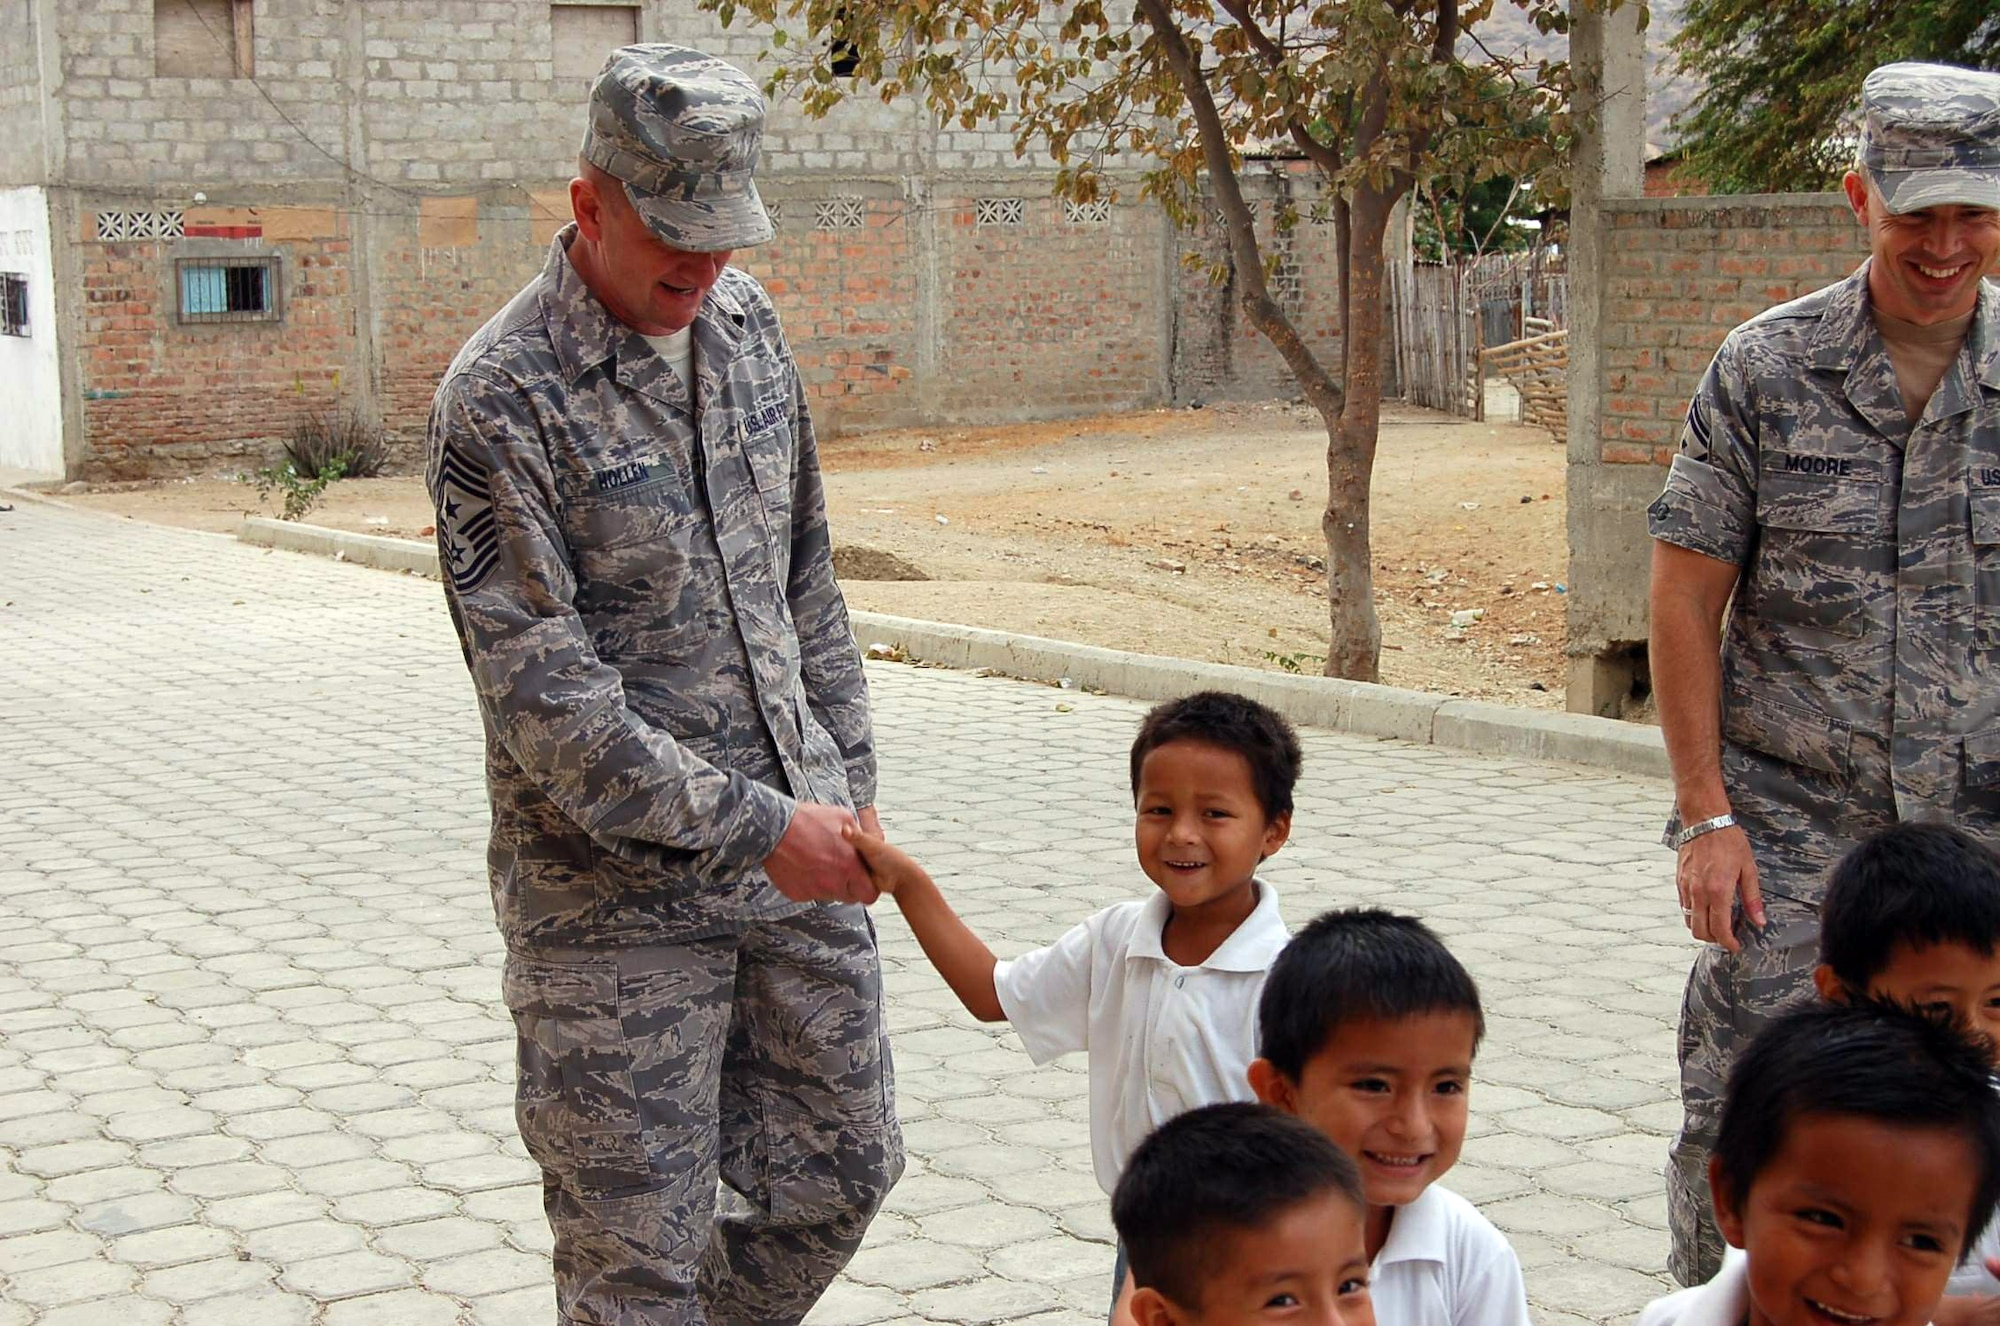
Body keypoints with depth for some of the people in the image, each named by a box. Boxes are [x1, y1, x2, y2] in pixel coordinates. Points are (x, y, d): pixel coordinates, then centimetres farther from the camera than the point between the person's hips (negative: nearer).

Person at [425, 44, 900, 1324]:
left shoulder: (745, 319, 7)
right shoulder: (501, 401, -16)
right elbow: (544, 693, -19)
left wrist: (847, 779, 13)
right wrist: (757, 827, -20)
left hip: (797, 845, 7)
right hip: (618, 897, -6)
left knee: (842, 1172, 15)